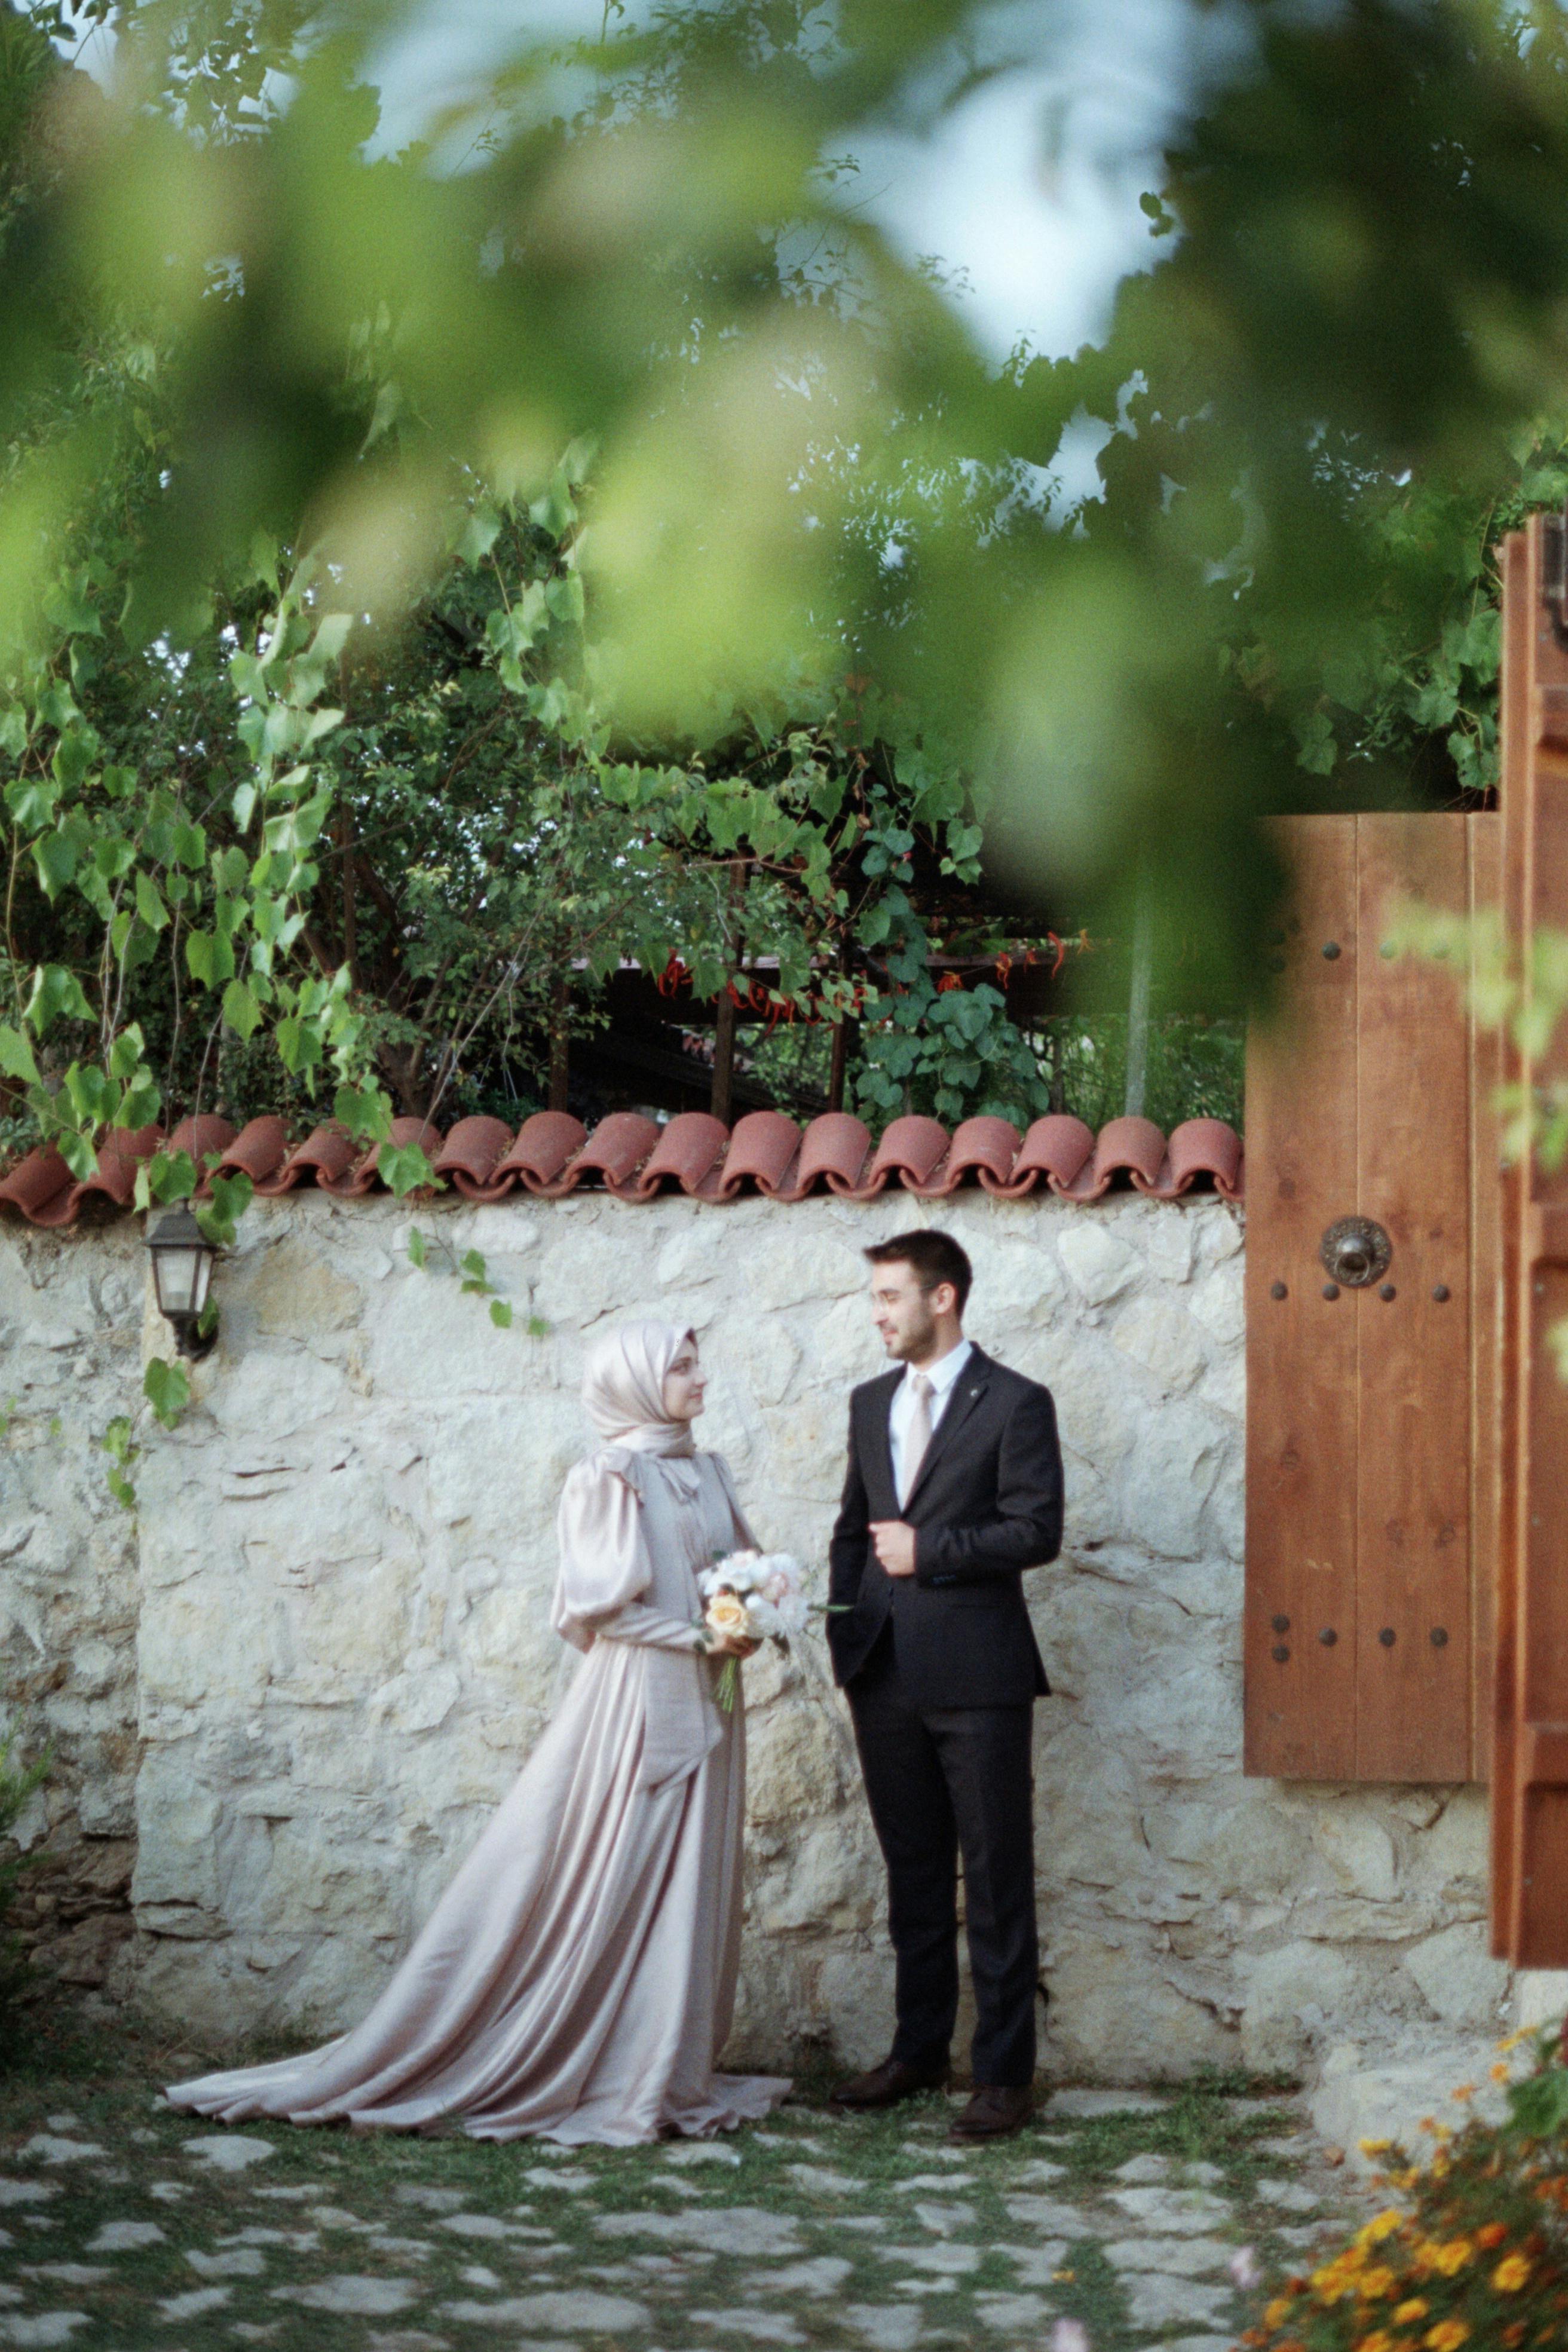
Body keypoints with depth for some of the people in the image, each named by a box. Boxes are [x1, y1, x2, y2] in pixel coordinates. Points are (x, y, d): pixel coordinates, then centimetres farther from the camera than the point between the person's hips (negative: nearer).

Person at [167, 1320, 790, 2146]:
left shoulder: (707, 1474, 15)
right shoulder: (606, 1479, -6)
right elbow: (600, 1604, -12)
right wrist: (699, 1637, -14)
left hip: (701, 1706, 7)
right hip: (633, 1698, -7)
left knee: (689, 1886, 6)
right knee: (606, 1883, -5)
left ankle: (668, 2072, 10)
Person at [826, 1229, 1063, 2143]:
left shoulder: (1016, 1405, -4)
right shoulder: (872, 1404, 16)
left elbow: (1038, 1530, -11)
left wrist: (929, 1549, -10)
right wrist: (843, 1623, 8)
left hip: (976, 1670, -6)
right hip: (886, 1672, 6)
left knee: (997, 1877, -3)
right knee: (914, 1871, 13)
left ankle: (1007, 2071, 1)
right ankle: (919, 2050, 22)